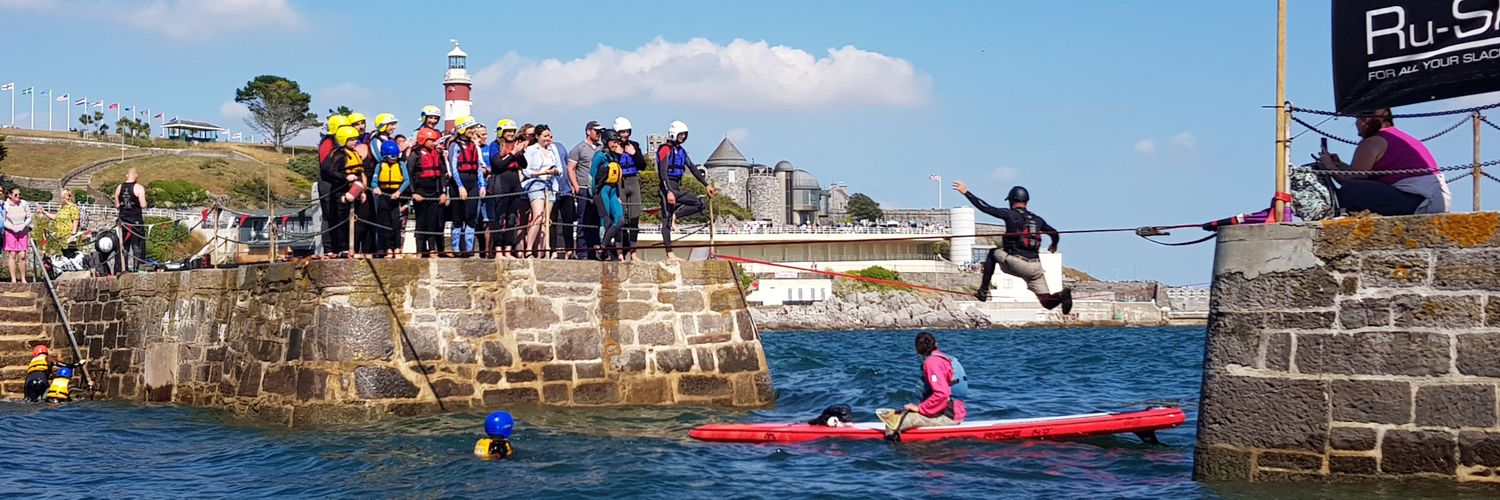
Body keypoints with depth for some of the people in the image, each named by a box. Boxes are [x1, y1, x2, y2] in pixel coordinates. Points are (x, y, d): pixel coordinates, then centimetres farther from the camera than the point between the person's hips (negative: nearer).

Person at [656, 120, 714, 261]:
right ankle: (669, 254, -10)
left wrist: (707, 184, 11)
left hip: (677, 188, 8)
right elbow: (663, 173, -18)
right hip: (667, 186, -8)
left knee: (699, 204, -5)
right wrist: (669, 192, -26)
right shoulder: (665, 150, -9)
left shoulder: (681, 151, 16)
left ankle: (675, 215, -6)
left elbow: (693, 169, 17)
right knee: (667, 220, -8)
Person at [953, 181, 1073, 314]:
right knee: (1048, 302, 9)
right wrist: (1054, 246, 51)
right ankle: (1061, 295, -26)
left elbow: (985, 207, -2)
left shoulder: (1010, 214, 1)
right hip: (1035, 267, 4)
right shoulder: (1037, 219, 17)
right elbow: (1054, 233, 28)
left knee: (993, 253, 25)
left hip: (1016, 264, -4)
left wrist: (966, 192, 7)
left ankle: (983, 292, 17)